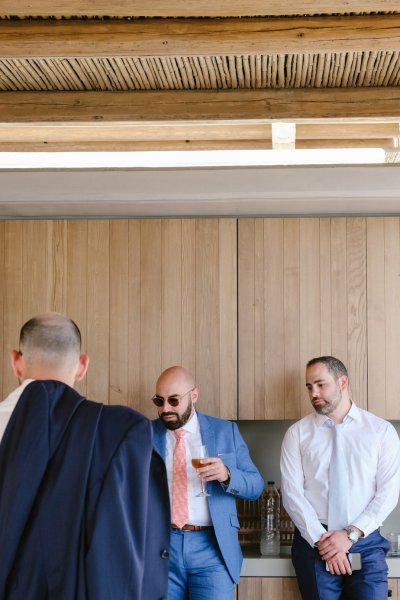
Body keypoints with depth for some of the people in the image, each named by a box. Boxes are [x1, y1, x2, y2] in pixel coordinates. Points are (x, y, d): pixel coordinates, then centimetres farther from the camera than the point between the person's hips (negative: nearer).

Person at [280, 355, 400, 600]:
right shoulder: (298, 433, 4)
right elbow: (292, 492, -2)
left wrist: (351, 534, -12)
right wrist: (321, 540, -12)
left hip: (366, 544, 0)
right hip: (313, 544, 0)